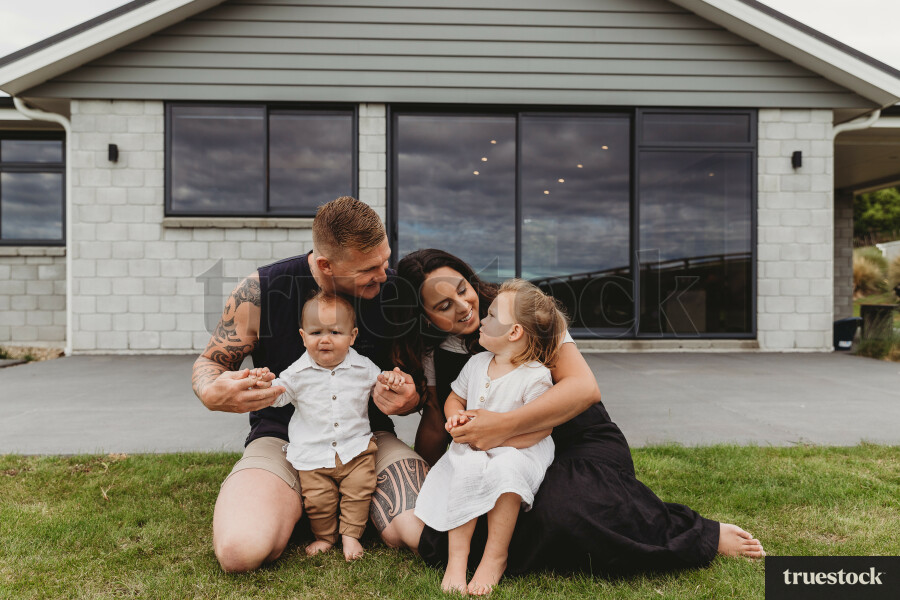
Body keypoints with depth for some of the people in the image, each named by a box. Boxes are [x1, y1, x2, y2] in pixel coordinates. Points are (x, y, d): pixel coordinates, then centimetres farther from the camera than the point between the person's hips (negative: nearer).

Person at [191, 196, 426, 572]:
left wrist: (409, 400, -20)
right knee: (240, 552, -27)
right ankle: (294, 508, 9)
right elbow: (209, 362, 2)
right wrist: (212, 393, -23)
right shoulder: (261, 291, -12)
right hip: (283, 437, -1)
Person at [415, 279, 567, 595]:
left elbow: (540, 429, -13)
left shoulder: (536, 376, -10)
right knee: (467, 469, -30)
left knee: (507, 469, -36)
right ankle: (456, 557, -21)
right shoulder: (476, 363, 8)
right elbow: (454, 399, 20)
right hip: (473, 452, 4)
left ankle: (495, 557, -18)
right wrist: (456, 417, -4)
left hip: (519, 452, -3)